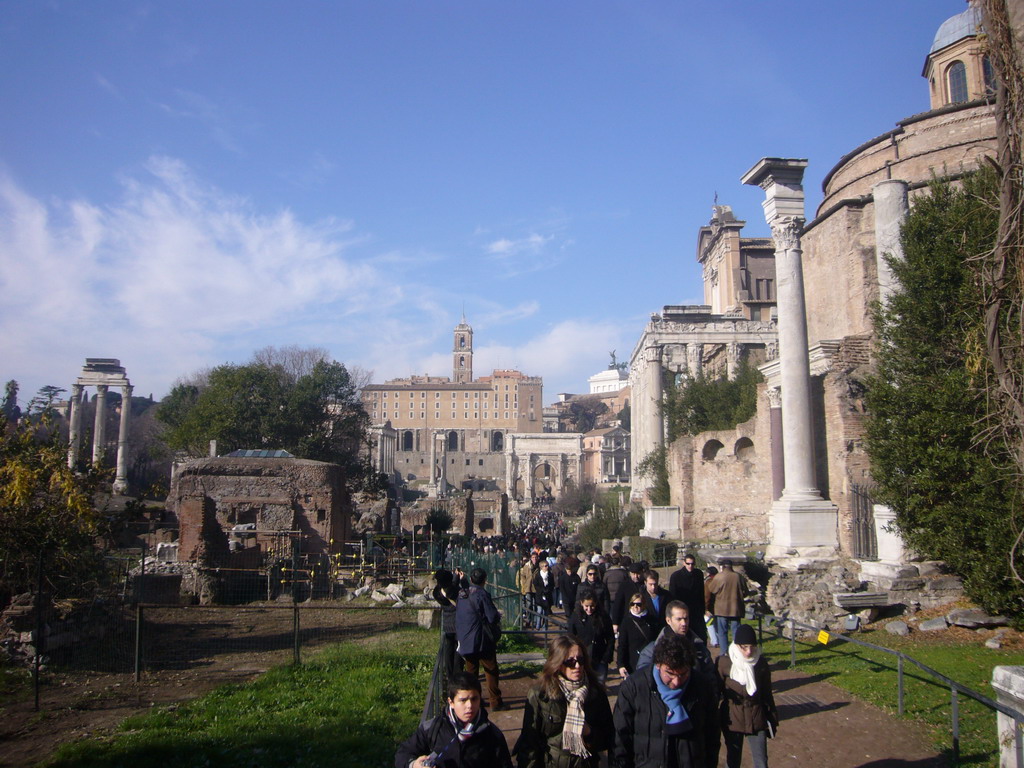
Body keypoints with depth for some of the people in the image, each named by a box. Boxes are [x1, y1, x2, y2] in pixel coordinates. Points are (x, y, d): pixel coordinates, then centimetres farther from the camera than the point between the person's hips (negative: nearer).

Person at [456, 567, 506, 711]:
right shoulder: (482, 595, -14)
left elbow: (457, 618, 14)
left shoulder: (462, 595, 6)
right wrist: (498, 616, 5)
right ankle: (495, 702, 10)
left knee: (471, 672, 16)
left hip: (465, 641, 6)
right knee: (491, 671, 6)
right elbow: (493, 618, -16)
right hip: (483, 641, -6)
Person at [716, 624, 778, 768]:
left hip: (756, 718, 1)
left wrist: (772, 718, 11)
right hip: (732, 718, -1)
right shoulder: (724, 662, -11)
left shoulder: (761, 663, -3)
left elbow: (767, 693, 8)